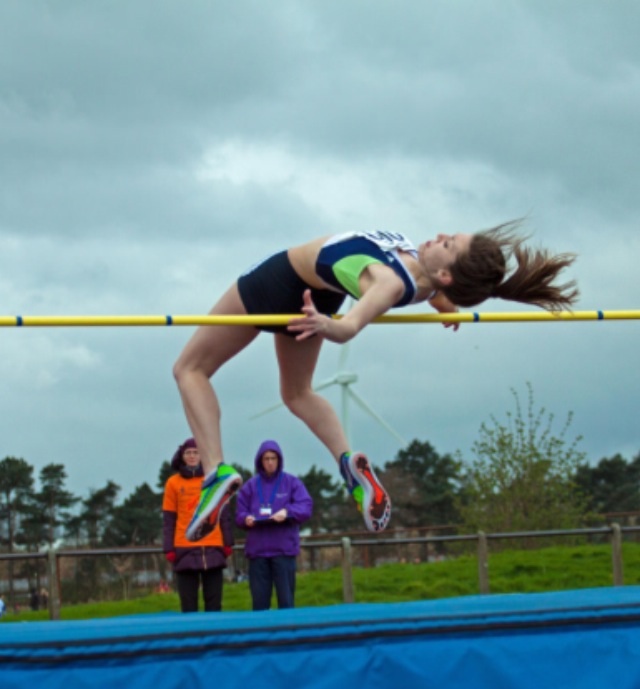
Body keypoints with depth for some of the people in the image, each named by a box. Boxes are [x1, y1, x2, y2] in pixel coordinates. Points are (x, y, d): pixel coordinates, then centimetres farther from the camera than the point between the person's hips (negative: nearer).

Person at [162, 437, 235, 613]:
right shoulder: (173, 483, 5)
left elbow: (224, 514, 9)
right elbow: (168, 519, 5)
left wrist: (228, 543, 3)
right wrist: (169, 549, -1)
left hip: (213, 549, 1)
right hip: (185, 549, -1)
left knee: (214, 601, 3)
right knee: (188, 602, 1)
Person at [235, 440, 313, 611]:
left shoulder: (292, 482, 7)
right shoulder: (250, 485, 11)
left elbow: (306, 507, -3)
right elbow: (239, 514, 9)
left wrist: (287, 512, -20)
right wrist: (246, 519, -14)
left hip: (284, 547, -2)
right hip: (257, 549, 2)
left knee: (286, 597, -2)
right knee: (259, 599, 2)